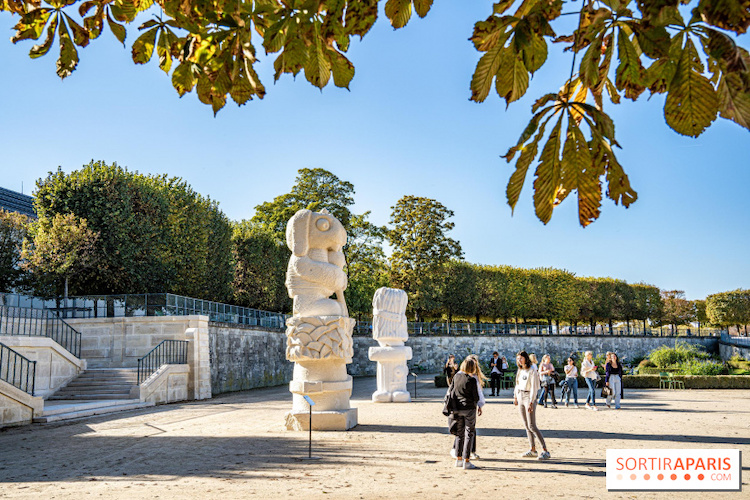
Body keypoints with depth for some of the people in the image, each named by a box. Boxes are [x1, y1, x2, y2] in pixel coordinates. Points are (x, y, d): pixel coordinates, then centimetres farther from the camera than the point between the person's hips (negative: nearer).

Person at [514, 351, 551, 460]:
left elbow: (534, 388, -15)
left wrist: (531, 402, -20)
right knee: (526, 426, 8)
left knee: (532, 426, -12)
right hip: (520, 398, 8)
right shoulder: (519, 371, 11)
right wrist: (515, 396, 18)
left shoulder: (532, 371, -11)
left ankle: (545, 451, -9)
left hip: (529, 397, -8)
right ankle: (532, 450, 15)